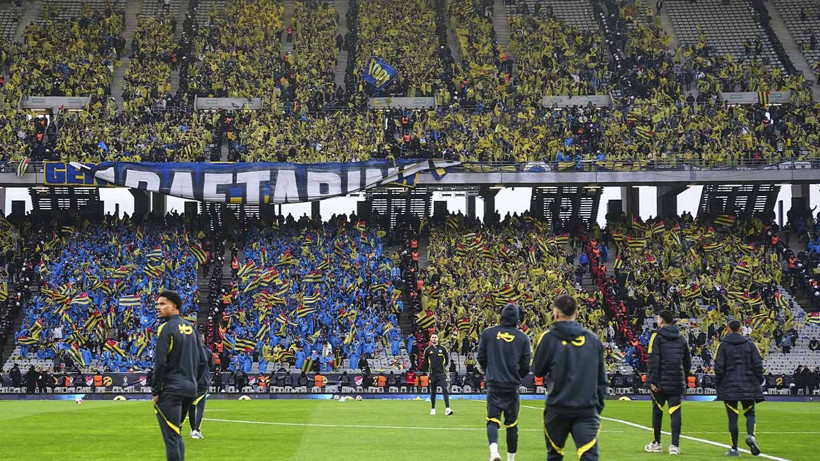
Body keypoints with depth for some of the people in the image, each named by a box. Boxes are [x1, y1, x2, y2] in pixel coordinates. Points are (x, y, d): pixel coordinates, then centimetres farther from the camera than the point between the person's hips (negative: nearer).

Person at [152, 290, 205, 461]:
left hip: (170, 390, -8)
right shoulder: (190, 328, 12)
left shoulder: (166, 328, -10)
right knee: (176, 435, 17)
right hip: (189, 390, 8)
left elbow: (160, 363, -15)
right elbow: (201, 360, 15)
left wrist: (155, 391, -10)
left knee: (171, 437, -7)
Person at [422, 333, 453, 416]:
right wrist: (427, 370, 6)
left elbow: (446, 359, 14)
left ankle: (448, 409, -20)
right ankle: (433, 409, 21)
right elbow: (425, 362, 13)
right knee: (433, 392, 9)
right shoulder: (428, 350, 6)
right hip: (432, 374, 2)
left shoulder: (442, 349, 4)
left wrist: (443, 367, 11)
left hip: (441, 373, -2)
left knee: (445, 390, -13)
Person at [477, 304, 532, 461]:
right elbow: (525, 366, 2)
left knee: (492, 420, -1)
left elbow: (481, 358, 3)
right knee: (511, 424, 12)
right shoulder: (522, 338, -1)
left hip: (494, 385, -1)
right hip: (512, 387, 1)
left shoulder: (487, 333, -1)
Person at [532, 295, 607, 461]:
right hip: (588, 410, 1)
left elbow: (538, 371, 3)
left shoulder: (549, 338, -6)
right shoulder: (593, 339, 5)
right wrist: (598, 406, 17)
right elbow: (601, 378, 10)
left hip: (558, 410, -1)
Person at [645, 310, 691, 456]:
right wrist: (683, 379, 22)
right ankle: (675, 445, -7)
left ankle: (656, 443, 16)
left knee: (657, 411, 9)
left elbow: (653, 360, -12)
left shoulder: (657, 336, -4)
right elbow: (687, 361, 15)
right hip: (677, 382, 3)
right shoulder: (681, 338, 12)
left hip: (660, 382, -3)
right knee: (675, 412, 0)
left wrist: (652, 380, -13)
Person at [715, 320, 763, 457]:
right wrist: (758, 382, 11)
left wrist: (719, 384, 6)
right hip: (748, 387, 1)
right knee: (750, 413, 12)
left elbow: (718, 367, -5)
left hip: (729, 387, -1)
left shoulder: (723, 345, -1)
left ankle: (734, 449, 3)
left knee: (732, 417, 2)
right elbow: (758, 364, 2)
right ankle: (750, 435, -18)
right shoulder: (750, 344, 5)